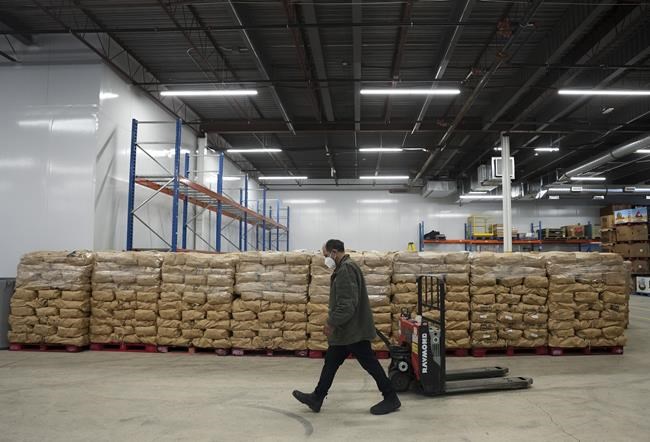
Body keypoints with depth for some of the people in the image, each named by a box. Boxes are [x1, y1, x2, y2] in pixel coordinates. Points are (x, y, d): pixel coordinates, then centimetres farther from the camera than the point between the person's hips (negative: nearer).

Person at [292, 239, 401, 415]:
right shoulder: (344, 268, 14)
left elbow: (347, 304, -27)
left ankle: (391, 398, 11)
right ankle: (317, 398, 22)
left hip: (353, 330, -11)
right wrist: (333, 321, 19)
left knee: (369, 363, 0)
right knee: (331, 362, 14)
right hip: (346, 330, 11)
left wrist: (332, 322, -20)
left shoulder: (346, 269, -20)